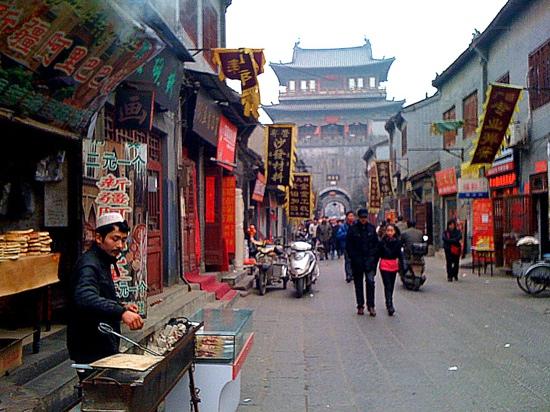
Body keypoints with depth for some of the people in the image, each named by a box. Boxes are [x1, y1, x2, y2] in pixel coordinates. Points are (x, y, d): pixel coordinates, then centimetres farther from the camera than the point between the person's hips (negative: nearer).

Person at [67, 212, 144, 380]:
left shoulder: (102, 263, 14)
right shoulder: (89, 265, -19)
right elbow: (85, 298, -39)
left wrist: (122, 306, 8)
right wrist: (121, 312, -50)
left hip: (104, 348, 10)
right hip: (91, 352, -10)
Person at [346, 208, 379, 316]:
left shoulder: (371, 228, 5)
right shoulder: (353, 229, -1)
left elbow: (376, 244, 9)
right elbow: (348, 245, 0)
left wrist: (374, 256, -3)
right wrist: (353, 257, -8)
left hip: (369, 259, 0)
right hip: (357, 261, 0)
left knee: (370, 281, -10)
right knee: (358, 284, 7)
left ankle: (371, 306, -4)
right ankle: (360, 306, 16)